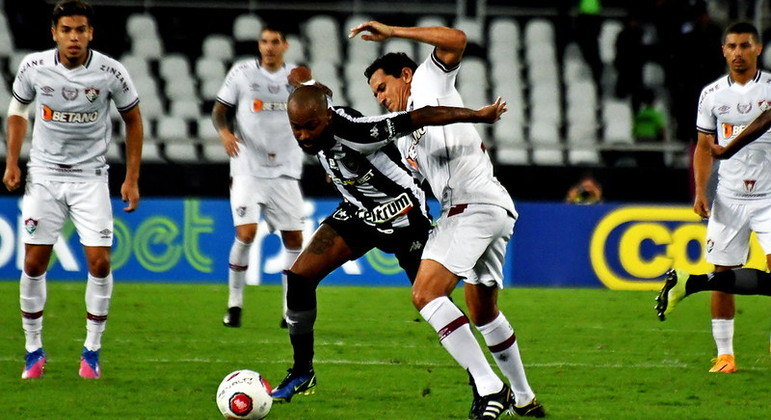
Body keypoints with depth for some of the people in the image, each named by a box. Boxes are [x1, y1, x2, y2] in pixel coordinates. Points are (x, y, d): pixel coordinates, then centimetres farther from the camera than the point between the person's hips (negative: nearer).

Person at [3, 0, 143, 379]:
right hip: (44, 174, 1)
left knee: (99, 262, -9)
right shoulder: (34, 67, -7)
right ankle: (33, 349, 11)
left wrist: (132, 179, 1)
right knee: (33, 263, -3)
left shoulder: (110, 72, -11)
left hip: (90, 176, -1)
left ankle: (92, 350, 4)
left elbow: (133, 120, 3)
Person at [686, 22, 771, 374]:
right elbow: (704, 147, 14)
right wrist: (700, 191, 3)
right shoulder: (712, 94, 8)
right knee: (722, 275, 1)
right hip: (728, 198, 2)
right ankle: (724, 354, 9)